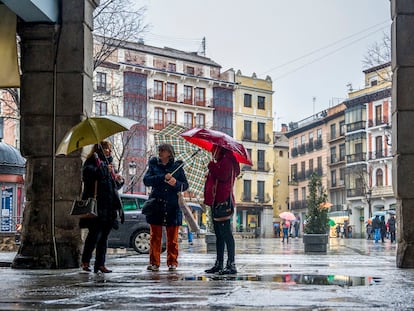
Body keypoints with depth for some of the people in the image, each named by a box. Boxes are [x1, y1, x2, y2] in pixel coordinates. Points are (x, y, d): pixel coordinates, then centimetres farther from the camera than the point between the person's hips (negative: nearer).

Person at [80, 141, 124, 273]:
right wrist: (103, 170, -24)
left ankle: (100, 264, 9)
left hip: (109, 206, 7)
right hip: (96, 206, -7)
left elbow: (115, 185, 28)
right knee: (95, 234, -10)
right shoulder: (92, 161, 1)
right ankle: (85, 261, 2)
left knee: (104, 236, 6)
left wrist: (120, 180, 7)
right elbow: (87, 174, -19)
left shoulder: (109, 163, 23)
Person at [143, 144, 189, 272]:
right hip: (156, 205, 1)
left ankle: (172, 262, 10)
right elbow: (146, 180, -6)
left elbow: (185, 185, 6)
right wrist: (163, 178, -16)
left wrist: (176, 183, -14)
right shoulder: (154, 165, 9)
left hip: (172, 207, 0)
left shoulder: (177, 166, 6)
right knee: (155, 236, 0)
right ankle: (154, 263, 4)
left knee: (172, 238, 3)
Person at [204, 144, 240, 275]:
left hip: (223, 201, -11)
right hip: (217, 201, 11)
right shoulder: (220, 162, 24)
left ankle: (231, 264, -13)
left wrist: (212, 165, -13)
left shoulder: (227, 161, -8)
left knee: (225, 233, -12)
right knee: (219, 234, 13)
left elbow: (222, 175, -24)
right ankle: (219, 263, 18)